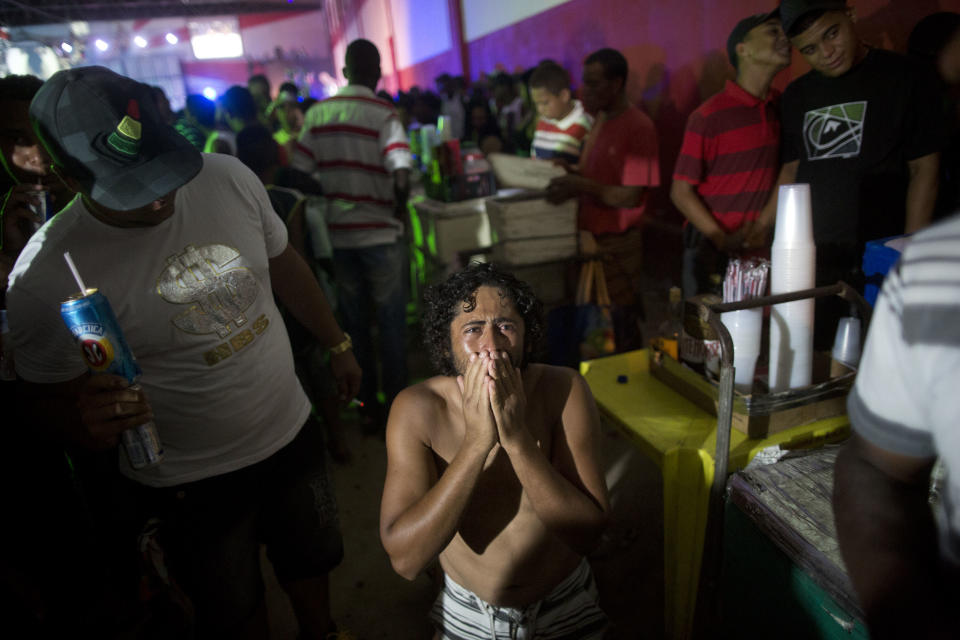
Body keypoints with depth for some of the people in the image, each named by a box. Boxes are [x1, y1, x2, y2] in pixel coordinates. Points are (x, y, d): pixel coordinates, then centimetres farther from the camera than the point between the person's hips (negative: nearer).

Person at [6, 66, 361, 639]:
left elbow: (284, 266, 4)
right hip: (192, 484, -3)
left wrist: (338, 344, 12)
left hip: (293, 433, 4)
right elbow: (50, 398, -7)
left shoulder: (228, 177, -13)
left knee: (310, 561, 29)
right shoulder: (46, 275, -22)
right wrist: (88, 421, -31)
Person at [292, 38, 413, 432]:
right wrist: (399, 208, -4)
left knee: (353, 323, 14)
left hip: (337, 233, 4)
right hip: (380, 232, -3)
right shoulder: (384, 114, -9)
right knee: (391, 322, 9)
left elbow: (299, 172, -2)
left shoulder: (317, 114, 2)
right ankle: (398, 404, 18)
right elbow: (401, 175, -23)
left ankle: (365, 405, 24)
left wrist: (327, 198, 13)